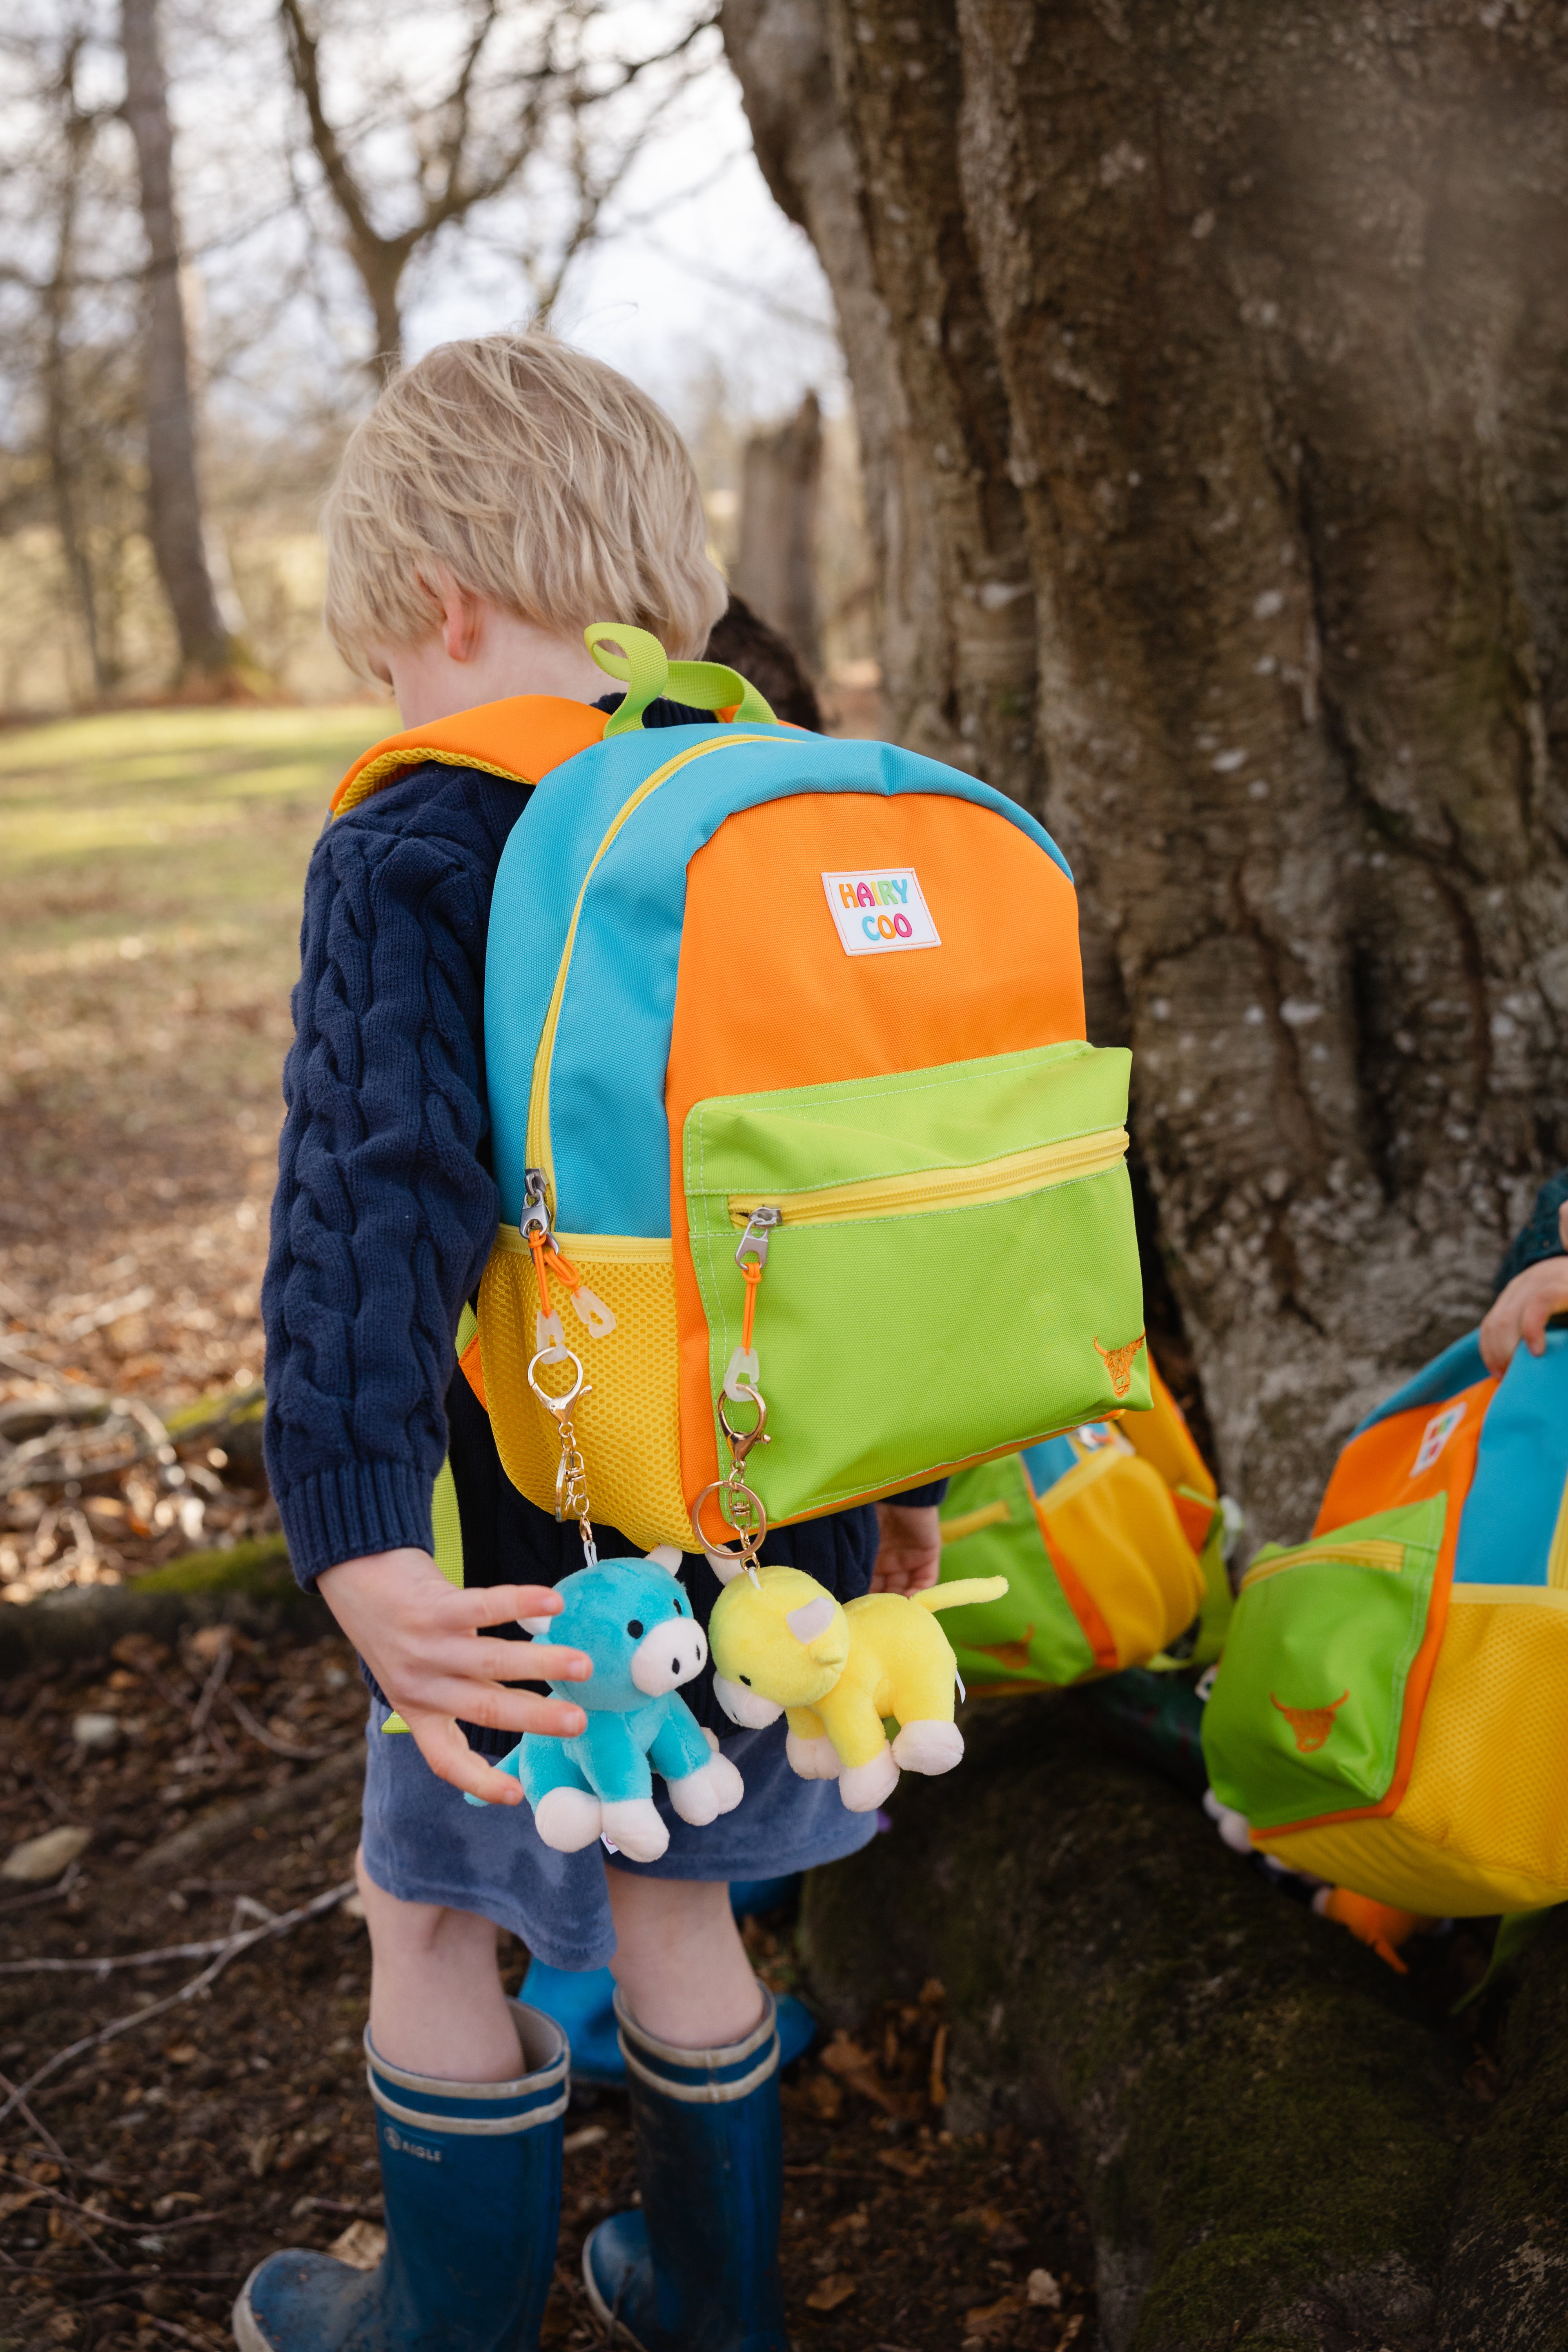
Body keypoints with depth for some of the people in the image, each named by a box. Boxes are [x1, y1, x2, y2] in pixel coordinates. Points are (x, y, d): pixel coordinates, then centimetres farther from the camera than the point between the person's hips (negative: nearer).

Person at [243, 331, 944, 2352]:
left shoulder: (409, 861, -17)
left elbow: (376, 1199, -31)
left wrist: (359, 1547, -37)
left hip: (547, 1555, -6)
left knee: (433, 1919, 17)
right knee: (677, 1903, 24)